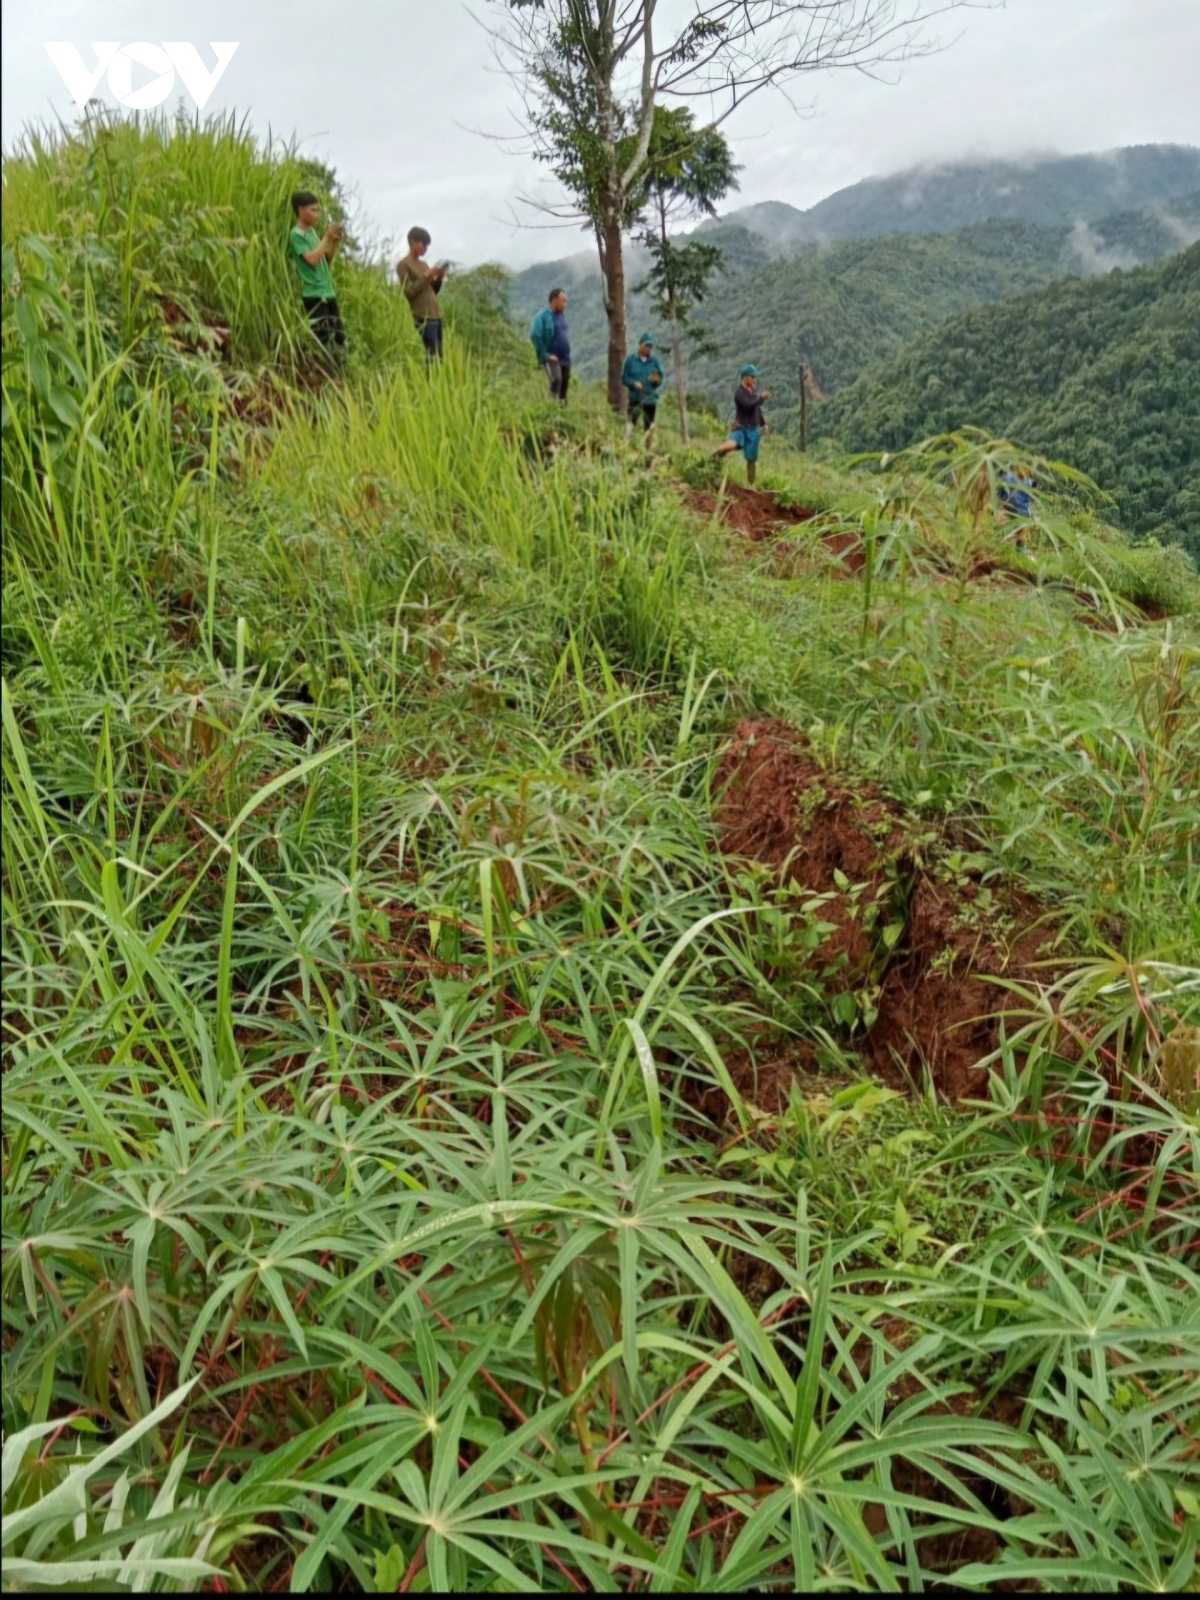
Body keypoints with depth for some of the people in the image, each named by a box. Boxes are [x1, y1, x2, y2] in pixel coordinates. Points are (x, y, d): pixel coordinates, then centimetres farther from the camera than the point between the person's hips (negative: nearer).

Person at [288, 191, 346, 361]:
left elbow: (326, 259, 21)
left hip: (328, 292, 9)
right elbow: (312, 259, -19)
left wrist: (335, 241, 6)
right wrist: (326, 237, -13)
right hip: (314, 294, -9)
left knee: (338, 338, 9)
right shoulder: (296, 234, -7)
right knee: (322, 341, -15)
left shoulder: (312, 231, 17)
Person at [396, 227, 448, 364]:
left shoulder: (423, 264, 20)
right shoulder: (403, 265, -1)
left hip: (436, 316, 8)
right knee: (432, 357, -15)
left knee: (439, 355, 2)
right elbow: (409, 292, -10)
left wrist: (439, 278, 4)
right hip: (423, 318, -8)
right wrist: (426, 276, -12)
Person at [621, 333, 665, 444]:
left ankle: (648, 448, 17)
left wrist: (657, 380, -15)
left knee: (649, 427, 6)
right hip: (634, 398, -2)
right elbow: (624, 378, 1)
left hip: (650, 399, 2)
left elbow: (661, 377, 9)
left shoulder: (655, 361, 5)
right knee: (630, 422, -15)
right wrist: (634, 383, -17)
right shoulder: (630, 359, 0)